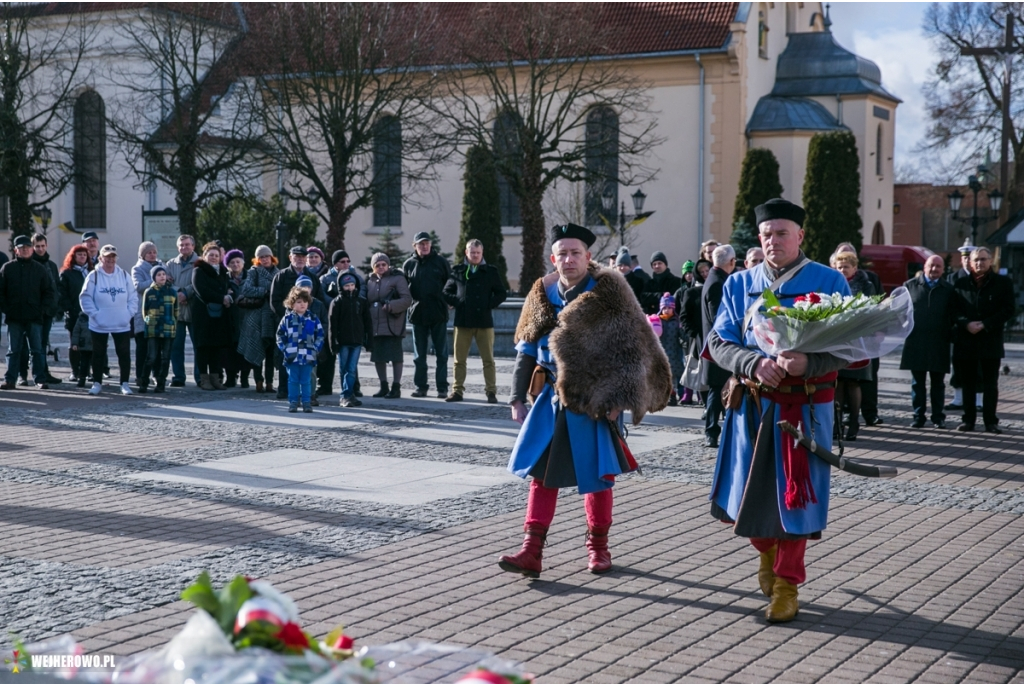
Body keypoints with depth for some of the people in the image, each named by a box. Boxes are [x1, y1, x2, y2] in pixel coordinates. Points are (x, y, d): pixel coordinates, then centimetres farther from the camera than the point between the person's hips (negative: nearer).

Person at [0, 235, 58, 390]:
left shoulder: (40, 269, 7)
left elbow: (50, 291, 7)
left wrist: (44, 309, -4)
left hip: (34, 317, 0)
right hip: (14, 317, 0)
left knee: (37, 350, 1)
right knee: (13, 350, 5)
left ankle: (40, 379, 3)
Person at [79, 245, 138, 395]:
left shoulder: (124, 275, 4)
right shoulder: (94, 276, -4)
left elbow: (133, 297, 7)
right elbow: (85, 298, -3)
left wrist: (130, 313, -3)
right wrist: (94, 313, -10)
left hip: (122, 325, 2)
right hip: (99, 325, -2)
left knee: (124, 354, 4)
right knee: (98, 354, 9)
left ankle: (125, 383, 12)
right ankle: (97, 383, 19)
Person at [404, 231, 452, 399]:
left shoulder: (440, 261, 1)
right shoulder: (409, 264, 6)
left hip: (438, 315, -2)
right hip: (417, 314, 2)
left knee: (441, 354, 2)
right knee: (419, 355, 8)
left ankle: (442, 388, 5)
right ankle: (421, 386, 16)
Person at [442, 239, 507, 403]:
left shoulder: (491, 271, 6)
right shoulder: (458, 271, 7)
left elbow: (501, 294, 8)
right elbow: (446, 292, 12)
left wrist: (490, 305, -6)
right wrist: (456, 303, -4)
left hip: (484, 321, -1)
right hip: (463, 321, 1)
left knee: (488, 359, 0)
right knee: (459, 359, 4)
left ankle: (491, 392, 4)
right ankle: (457, 391, 9)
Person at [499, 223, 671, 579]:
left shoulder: (609, 293, -8)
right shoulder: (543, 294, 6)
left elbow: (631, 349, -10)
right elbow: (526, 351, 11)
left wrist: (617, 398, -15)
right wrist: (518, 398, 7)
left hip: (594, 401, -4)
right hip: (552, 399, 4)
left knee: (596, 475, 6)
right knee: (541, 472, 2)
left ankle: (598, 546, 22)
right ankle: (531, 551, 4)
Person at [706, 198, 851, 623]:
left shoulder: (829, 282, -3)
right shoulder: (739, 285, 5)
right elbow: (718, 343, 0)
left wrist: (809, 364, -26)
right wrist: (755, 364, -20)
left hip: (806, 407, -3)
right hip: (752, 405, 3)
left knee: (794, 495, 2)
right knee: (749, 492, 9)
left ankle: (786, 585, 16)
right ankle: (768, 552, 39)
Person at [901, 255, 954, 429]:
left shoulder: (948, 289, 6)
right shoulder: (910, 285, 4)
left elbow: (953, 315, 6)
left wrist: (951, 335, -1)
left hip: (939, 343, 0)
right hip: (915, 341, 0)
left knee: (938, 382, 7)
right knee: (917, 382, 5)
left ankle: (938, 417, 13)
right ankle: (918, 416, 11)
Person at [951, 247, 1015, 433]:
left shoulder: (1003, 282, 2)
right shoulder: (961, 284, 8)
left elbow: (1009, 309, -4)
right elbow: (954, 309, 6)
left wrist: (985, 325, -12)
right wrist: (967, 324, -13)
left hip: (991, 341, -2)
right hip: (965, 340, 2)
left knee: (990, 384, 1)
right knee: (968, 383, 7)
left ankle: (990, 422, 5)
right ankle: (968, 419, 14)